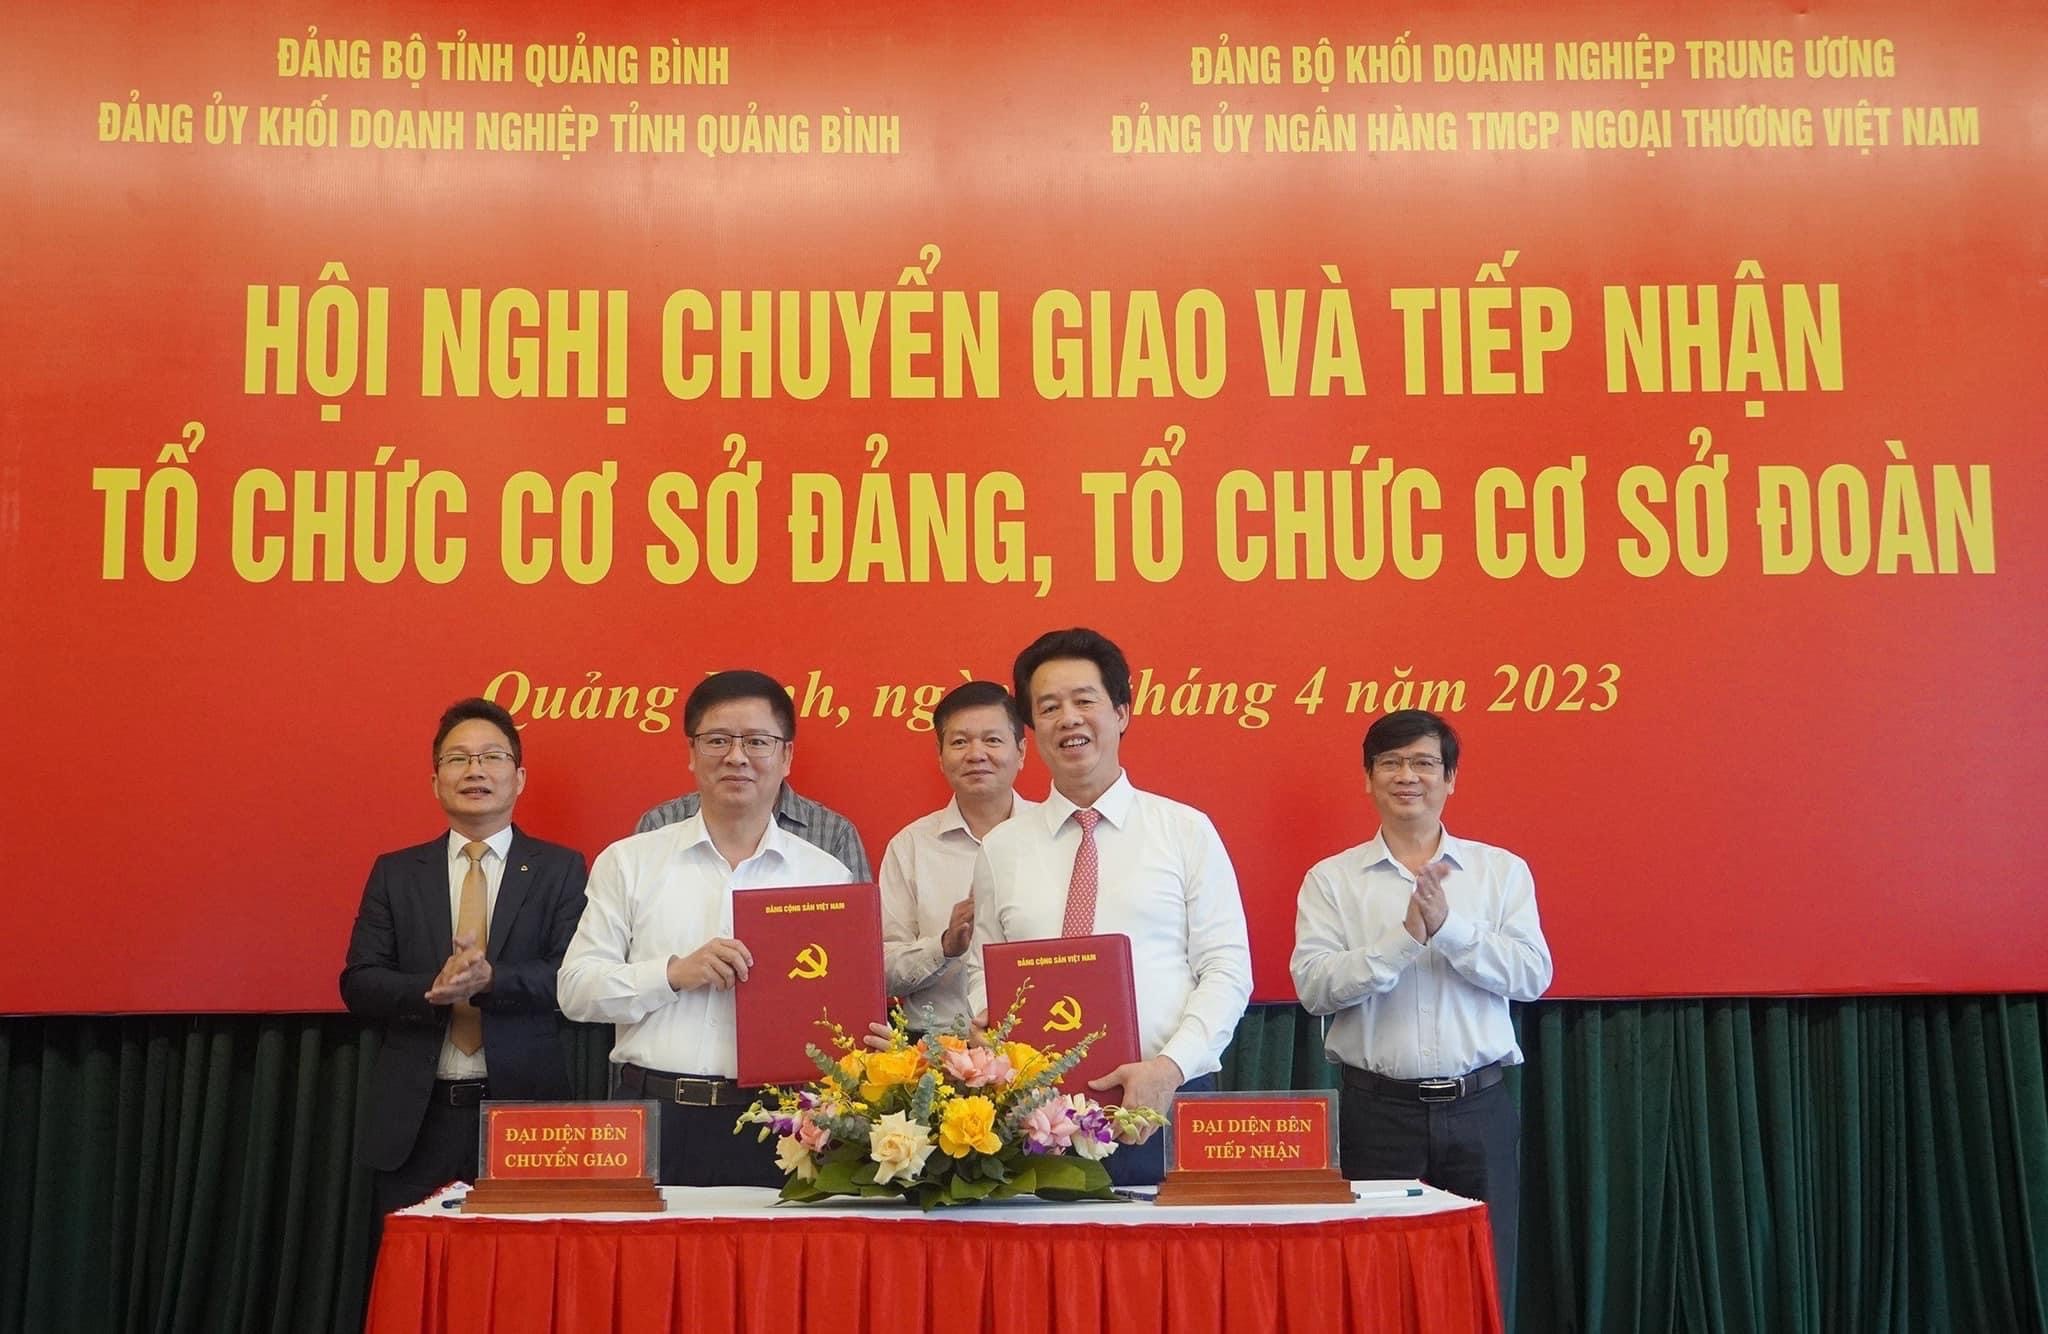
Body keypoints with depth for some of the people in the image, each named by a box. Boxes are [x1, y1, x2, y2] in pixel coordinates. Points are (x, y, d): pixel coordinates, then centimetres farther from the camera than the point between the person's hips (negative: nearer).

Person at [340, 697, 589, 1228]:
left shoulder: (560, 869, 5)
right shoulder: (394, 873, 11)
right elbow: (358, 983, 4)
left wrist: (490, 979, -22)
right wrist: (433, 990, -15)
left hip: (524, 1106, -2)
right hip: (416, 1119, 2)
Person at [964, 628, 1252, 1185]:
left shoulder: (1187, 831, 4)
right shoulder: (1002, 847, 10)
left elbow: (1228, 970, 0)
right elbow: (983, 976, 12)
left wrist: (1168, 1066, -13)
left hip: (1166, 1102, -1)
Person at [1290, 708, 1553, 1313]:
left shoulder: (1502, 870, 7)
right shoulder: (1331, 878, 4)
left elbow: (1532, 975, -4)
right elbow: (1313, 985, -8)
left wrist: (1448, 925, -16)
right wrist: (1406, 936, -17)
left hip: (1479, 1108, 1)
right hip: (1378, 1109, -1)